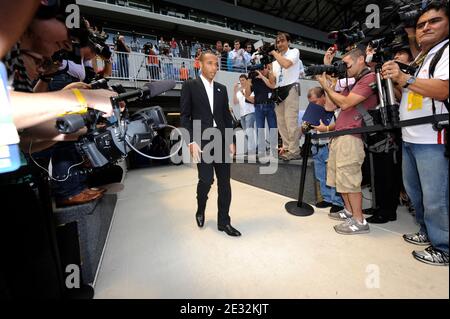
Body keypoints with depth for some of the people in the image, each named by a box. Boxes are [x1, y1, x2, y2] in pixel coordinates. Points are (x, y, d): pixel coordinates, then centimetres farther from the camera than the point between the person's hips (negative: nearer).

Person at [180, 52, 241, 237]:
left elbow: (227, 116, 14)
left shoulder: (221, 89, 16)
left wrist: (231, 141, 7)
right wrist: (192, 141, -12)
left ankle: (224, 222, 18)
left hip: (222, 141, 5)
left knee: (225, 182, 4)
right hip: (202, 141, -4)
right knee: (206, 179, -9)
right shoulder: (190, 86, 3)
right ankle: (201, 211, 24)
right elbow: (185, 116, -2)